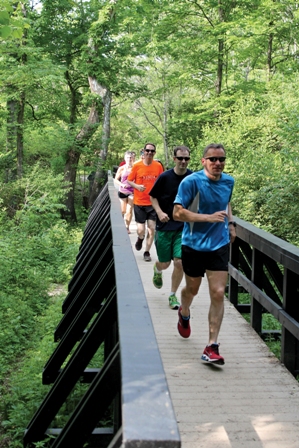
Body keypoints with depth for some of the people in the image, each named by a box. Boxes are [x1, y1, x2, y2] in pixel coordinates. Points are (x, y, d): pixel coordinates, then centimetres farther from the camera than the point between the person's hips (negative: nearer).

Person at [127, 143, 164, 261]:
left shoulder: (158, 166, -1)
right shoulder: (137, 166, -6)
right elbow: (129, 180, 2)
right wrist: (137, 186, -16)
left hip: (153, 203, 2)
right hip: (139, 203, -2)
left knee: (152, 229, 3)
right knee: (141, 230, -3)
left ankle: (147, 252, 21)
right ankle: (140, 239, 33)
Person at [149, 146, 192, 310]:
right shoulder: (165, 177, -7)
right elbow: (153, 196, 4)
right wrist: (159, 212, -11)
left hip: (183, 227, 1)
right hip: (164, 226, 0)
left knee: (179, 262, -8)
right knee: (165, 263, 8)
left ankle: (173, 295, 13)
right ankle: (157, 270, 47)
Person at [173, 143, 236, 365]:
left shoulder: (229, 181, 3)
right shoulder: (191, 182, -15)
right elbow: (178, 213, -19)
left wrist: (231, 223, 10)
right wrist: (209, 217, -25)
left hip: (220, 245, 3)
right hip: (194, 245, -3)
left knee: (218, 293, -7)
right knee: (192, 289, 16)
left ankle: (212, 347, -1)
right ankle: (184, 314, 53)